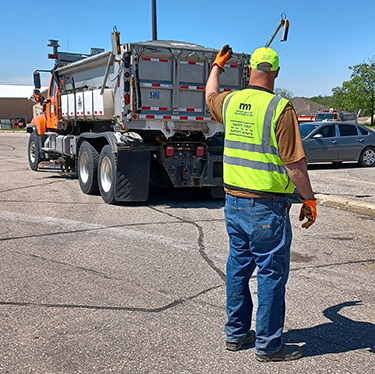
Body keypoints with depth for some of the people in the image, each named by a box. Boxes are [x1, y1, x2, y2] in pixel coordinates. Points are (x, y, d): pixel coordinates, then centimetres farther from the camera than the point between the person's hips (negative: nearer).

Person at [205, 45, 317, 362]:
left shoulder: (230, 102, 4)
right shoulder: (280, 108, -15)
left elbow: (210, 95, 30)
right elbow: (294, 164, -16)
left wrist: (217, 65, 46)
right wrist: (310, 200, -4)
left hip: (233, 201, 7)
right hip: (267, 206, -7)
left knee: (238, 267, 17)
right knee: (271, 273, 5)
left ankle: (236, 333, 30)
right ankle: (268, 344, 16)